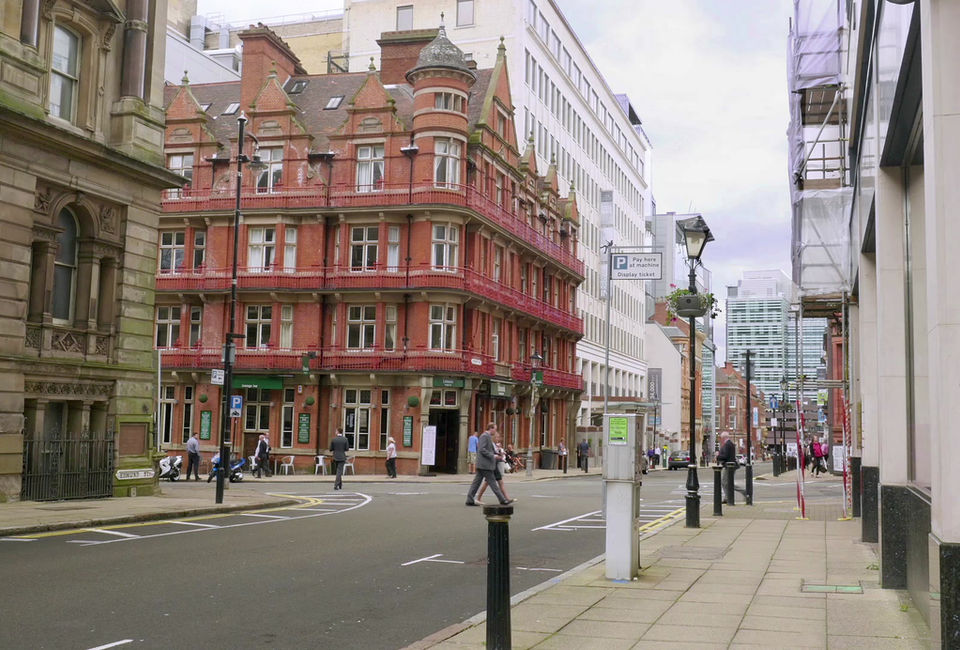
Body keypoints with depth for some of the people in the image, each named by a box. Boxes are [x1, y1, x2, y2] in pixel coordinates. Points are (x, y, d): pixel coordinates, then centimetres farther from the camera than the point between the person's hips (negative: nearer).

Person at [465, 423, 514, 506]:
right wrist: (492, 456, -18)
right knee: (492, 482, -4)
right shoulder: (484, 436, -13)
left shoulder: (487, 436, 19)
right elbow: (482, 449, -21)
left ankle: (470, 500, 5)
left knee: (477, 482, 7)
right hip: (485, 465, -10)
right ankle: (502, 500, 0)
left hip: (481, 465, 10)